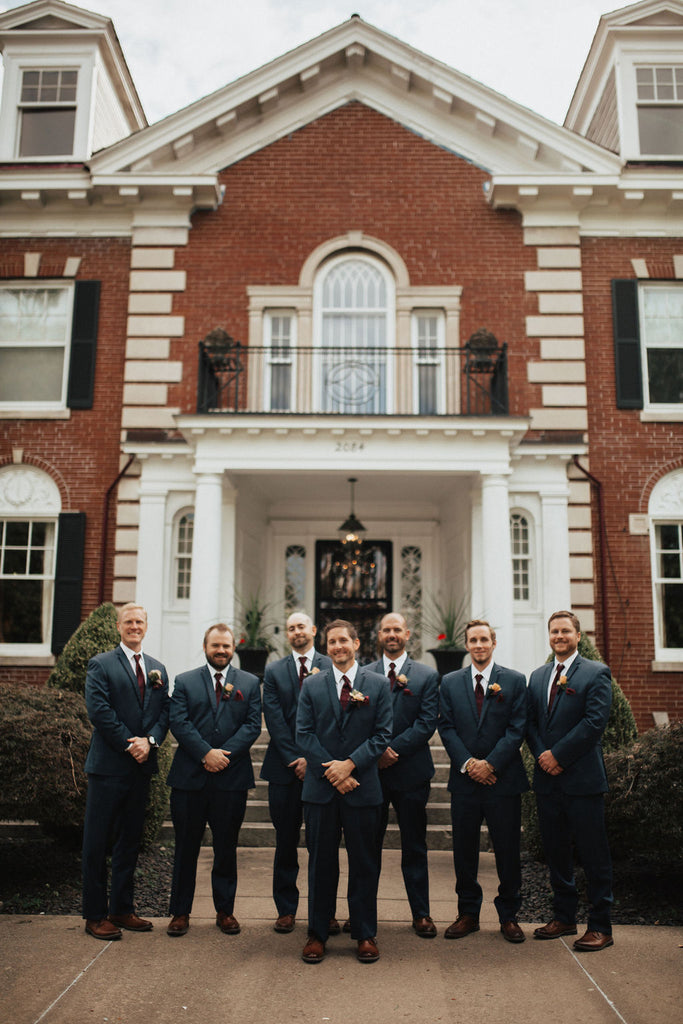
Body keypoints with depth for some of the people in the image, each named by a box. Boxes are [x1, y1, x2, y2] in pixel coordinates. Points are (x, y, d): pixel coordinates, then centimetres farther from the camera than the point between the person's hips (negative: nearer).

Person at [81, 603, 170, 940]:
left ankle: (122, 909, 24)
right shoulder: (100, 665, -2)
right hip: (108, 765, -5)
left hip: (142, 765, 5)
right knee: (98, 843, 2)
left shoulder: (158, 669, 14)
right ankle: (95, 915, 12)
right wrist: (129, 744, -15)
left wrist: (149, 740, -10)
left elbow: (164, 711, 8)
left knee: (130, 840, 13)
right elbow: (98, 710, -12)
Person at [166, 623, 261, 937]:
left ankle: (225, 910, 24)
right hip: (190, 777, 0)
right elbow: (179, 723, -4)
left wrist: (224, 753, -14)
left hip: (232, 777, 1)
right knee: (186, 847, 8)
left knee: (226, 848, 10)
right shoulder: (184, 682, 7)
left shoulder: (250, 683, 8)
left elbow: (253, 725, -1)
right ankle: (180, 912, 21)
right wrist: (206, 753, -16)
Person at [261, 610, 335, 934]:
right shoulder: (274, 671, 8)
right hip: (285, 768, 2)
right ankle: (286, 909, 21)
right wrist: (294, 759, -8)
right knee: (285, 842, 9)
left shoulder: (332, 667, 2)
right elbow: (274, 719, 0)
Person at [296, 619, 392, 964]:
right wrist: (331, 772, -10)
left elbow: (382, 734, -2)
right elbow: (303, 733, 0)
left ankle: (365, 935, 21)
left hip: (363, 788, 0)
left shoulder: (378, 685, 3)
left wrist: (350, 764, -13)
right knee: (320, 862, 8)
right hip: (320, 789, 1)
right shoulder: (311, 685, 6)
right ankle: (317, 934, 21)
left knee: (364, 864, 8)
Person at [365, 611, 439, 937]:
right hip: (371, 771, 1)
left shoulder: (427, 676, 3)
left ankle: (421, 914, 20)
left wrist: (392, 749, -14)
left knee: (414, 848, 8)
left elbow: (427, 723, -6)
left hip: (411, 772, -1)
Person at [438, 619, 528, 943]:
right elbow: (446, 728, 2)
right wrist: (468, 764, -10)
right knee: (464, 850, 9)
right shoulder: (450, 682, 7)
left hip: (503, 779, -1)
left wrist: (490, 764, -13)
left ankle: (509, 916, 23)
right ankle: (468, 914, 24)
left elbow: (517, 728, -4)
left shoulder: (514, 680, 2)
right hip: (464, 780, 2)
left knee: (508, 851, 6)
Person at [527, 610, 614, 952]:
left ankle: (600, 926, 13)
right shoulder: (537, 676, 14)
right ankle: (564, 917, 27)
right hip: (547, 779, 6)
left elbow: (595, 721, -14)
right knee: (555, 852, 14)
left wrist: (559, 755, -15)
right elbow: (530, 722, 12)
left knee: (594, 855, 2)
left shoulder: (596, 673, -4)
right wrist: (541, 755, -6)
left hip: (582, 779, -6)